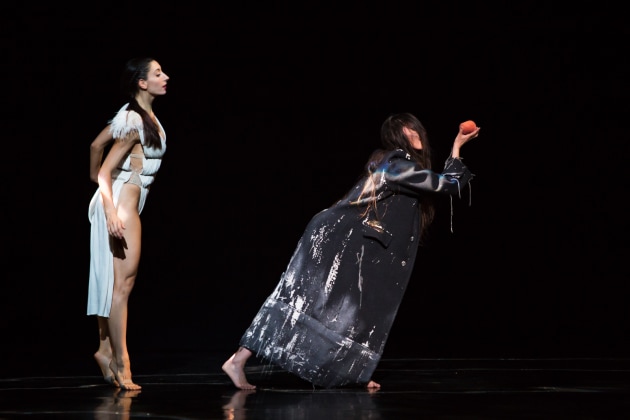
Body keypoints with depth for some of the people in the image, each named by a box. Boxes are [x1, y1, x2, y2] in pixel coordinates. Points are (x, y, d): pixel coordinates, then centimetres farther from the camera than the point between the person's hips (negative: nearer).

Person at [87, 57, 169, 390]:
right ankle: (120, 363, -6)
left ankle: (106, 350, 19)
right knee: (123, 281, -8)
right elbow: (106, 171, -18)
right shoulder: (133, 121, -16)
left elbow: (97, 144, 22)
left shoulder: (143, 115, 11)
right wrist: (110, 212, -27)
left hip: (126, 203, 10)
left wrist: (94, 178, 36)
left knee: (115, 281, 12)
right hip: (119, 203, -10)